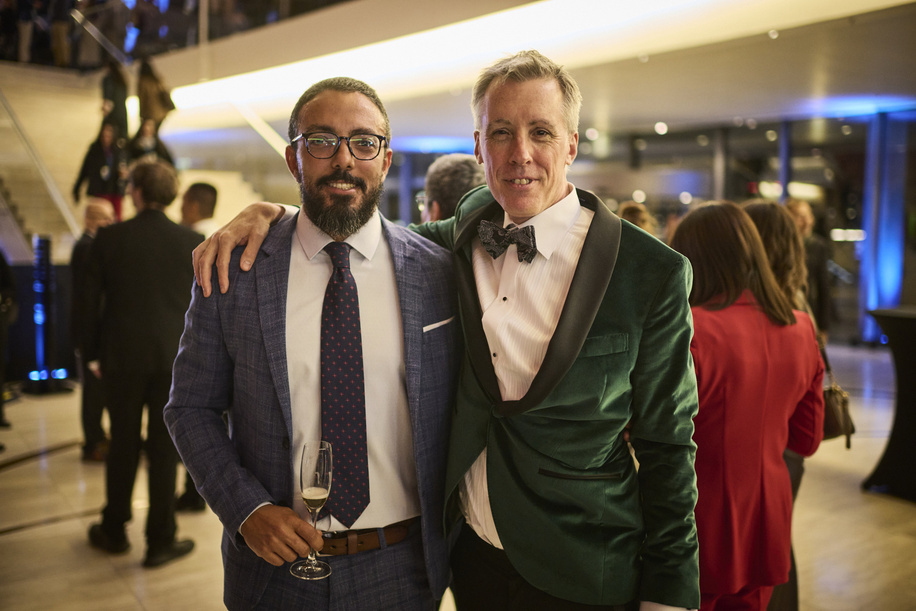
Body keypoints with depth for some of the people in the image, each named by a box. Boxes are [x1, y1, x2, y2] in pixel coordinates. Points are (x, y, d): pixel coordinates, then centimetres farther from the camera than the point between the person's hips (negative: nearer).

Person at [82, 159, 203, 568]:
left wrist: (93, 354, 10)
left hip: (122, 355, 1)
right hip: (175, 359, 0)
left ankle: (114, 531, 31)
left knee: (123, 446, 15)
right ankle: (160, 542, 16)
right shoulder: (193, 243, -4)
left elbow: (91, 301, 0)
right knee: (164, 451, 7)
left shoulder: (108, 238, -4)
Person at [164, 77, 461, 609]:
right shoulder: (232, 269, -6)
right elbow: (192, 408, 0)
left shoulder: (439, 272, -6)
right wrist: (247, 509, -12)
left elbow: (455, 415, 2)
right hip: (275, 566, 0)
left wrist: (447, 541, 1)